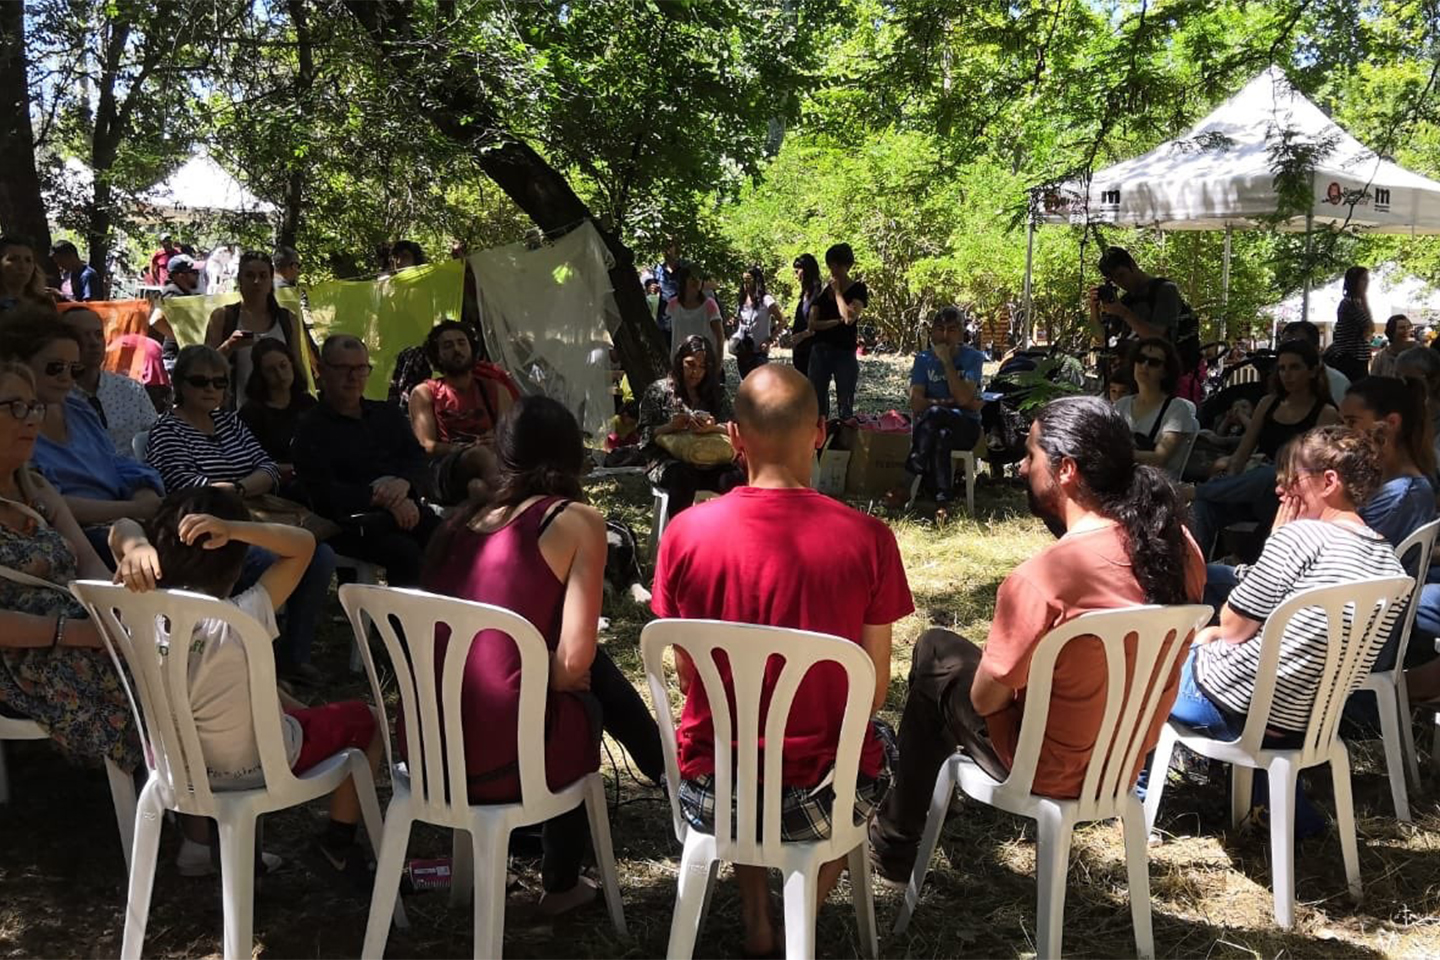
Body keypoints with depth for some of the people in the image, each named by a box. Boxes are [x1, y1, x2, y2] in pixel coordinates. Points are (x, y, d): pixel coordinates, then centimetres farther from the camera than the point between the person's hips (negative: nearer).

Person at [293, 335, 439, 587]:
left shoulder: (387, 414, 24)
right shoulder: (310, 427, 6)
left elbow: (417, 458, 14)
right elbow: (322, 490, -7)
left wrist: (404, 483, -11)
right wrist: (381, 500, -17)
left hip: (404, 509, 5)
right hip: (350, 522, -5)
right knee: (405, 551, -34)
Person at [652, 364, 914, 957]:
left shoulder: (686, 533, -11)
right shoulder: (867, 539, -15)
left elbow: (687, 675, 1)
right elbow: (874, 690, -5)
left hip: (710, 795, 1)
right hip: (819, 799, -1)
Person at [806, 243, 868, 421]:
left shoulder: (858, 289, 0)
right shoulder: (822, 291, 10)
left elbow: (849, 317, -17)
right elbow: (811, 324, 1)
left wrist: (837, 291, -7)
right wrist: (837, 321, -11)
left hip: (844, 353, -4)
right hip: (819, 351, 4)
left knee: (845, 406, -2)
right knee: (816, 404, 5)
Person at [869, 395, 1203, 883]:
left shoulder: (1041, 578, -32)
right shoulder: (1180, 546, -11)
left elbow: (986, 699, -19)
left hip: (1054, 771, -7)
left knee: (934, 652, 14)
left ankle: (895, 842, 30)